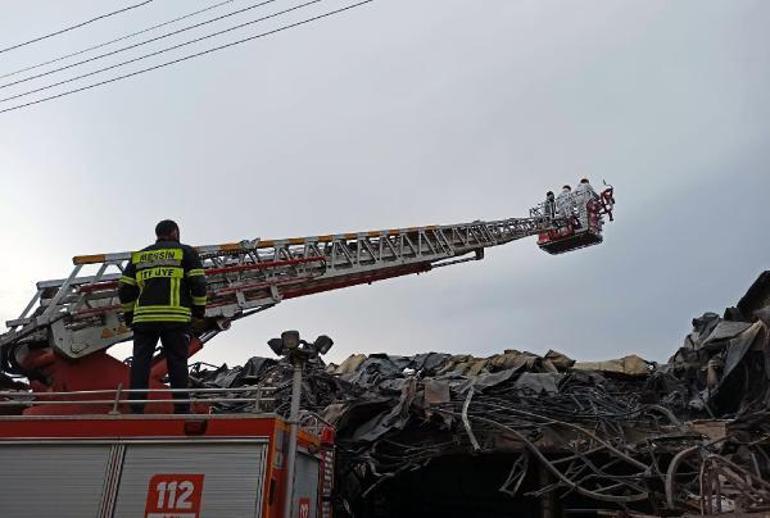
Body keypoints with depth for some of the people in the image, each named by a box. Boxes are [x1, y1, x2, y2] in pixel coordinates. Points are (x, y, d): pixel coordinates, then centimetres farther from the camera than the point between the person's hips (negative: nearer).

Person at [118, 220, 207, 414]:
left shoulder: (138, 256, 21)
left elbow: (125, 289, 16)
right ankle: (182, 409, 1)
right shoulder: (186, 252, 10)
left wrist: (128, 313, 24)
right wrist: (199, 309, 11)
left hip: (144, 317, 3)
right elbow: (198, 283, 1)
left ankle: (136, 409, 1)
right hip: (176, 317, -2)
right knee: (177, 363, 2)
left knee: (140, 363, 4)